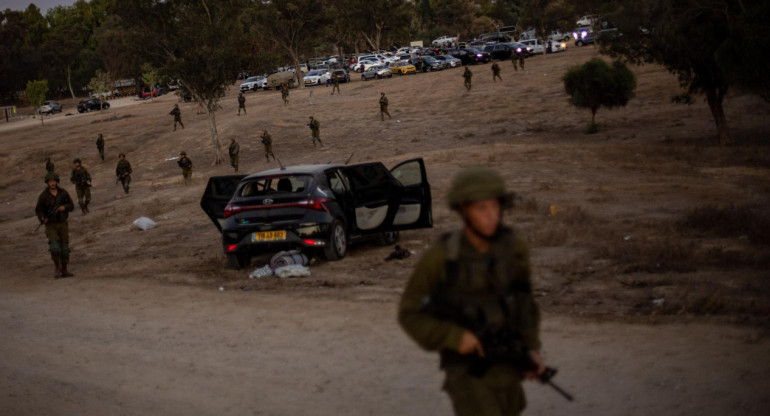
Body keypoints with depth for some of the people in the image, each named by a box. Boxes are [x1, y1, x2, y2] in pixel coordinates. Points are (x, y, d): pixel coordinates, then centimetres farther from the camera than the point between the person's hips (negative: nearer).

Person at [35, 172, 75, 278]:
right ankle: (57, 268, 0)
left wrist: (64, 207, -20)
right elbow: (38, 210, -5)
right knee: (54, 247, -19)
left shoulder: (63, 193, -3)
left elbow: (71, 206, 3)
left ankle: (64, 270, 14)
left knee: (64, 248, 2)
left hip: (63, 224, 3)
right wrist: (43, 219, -26)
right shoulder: (43, 196, -10)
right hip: (51, 225, -3)